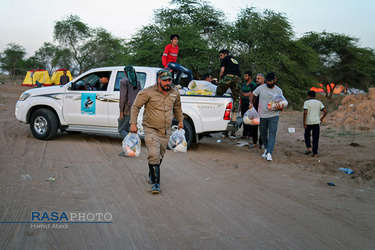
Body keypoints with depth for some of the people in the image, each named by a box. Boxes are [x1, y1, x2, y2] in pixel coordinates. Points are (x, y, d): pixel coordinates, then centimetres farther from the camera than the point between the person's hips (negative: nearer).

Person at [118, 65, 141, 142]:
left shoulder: (124, 81, -8)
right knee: (129, 130, 14)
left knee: (121, 130, 0)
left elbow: (123, 96, -14)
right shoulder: (137, 82, 12)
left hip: (127, 110, -7)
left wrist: (121, 111, -12)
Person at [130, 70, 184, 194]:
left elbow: (177, 107, 25)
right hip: (151, 130, -5)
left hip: (166, 132, 5)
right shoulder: (147, 92, -11)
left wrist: (180, 121, 28)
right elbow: (135, 107, -3)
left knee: (160, 157, 13)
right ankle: (156, 183, -9)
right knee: (154, 156, -16)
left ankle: (152, 175, 37)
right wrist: (133, 123, -7)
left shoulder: (175, 93, 4)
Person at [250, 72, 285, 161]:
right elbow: (252, 95, 11)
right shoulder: (261, 88, 1)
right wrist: (251, 103, -8)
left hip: (273, 116, -2)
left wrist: (280, 108, -21)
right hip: (262, 115, 2)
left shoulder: (279, 90, 2)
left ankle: (269, 153, -20)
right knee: (263, 134, 12)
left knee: (272, 135, -13)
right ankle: (266, 148, 33)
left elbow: (282, 104, 3)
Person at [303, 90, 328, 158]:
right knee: (315, 138, 7)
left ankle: (309, 148, 4)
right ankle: (315, 153, 5)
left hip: (308, 122, -2)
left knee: (307, 135, 21)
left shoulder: (306, 102, -1)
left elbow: (305, 112, -14)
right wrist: (321, 119, 12)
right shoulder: (319, 102, 8)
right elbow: (325, 111, 0)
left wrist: (304, 122, -11)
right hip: (316, 122, 2)